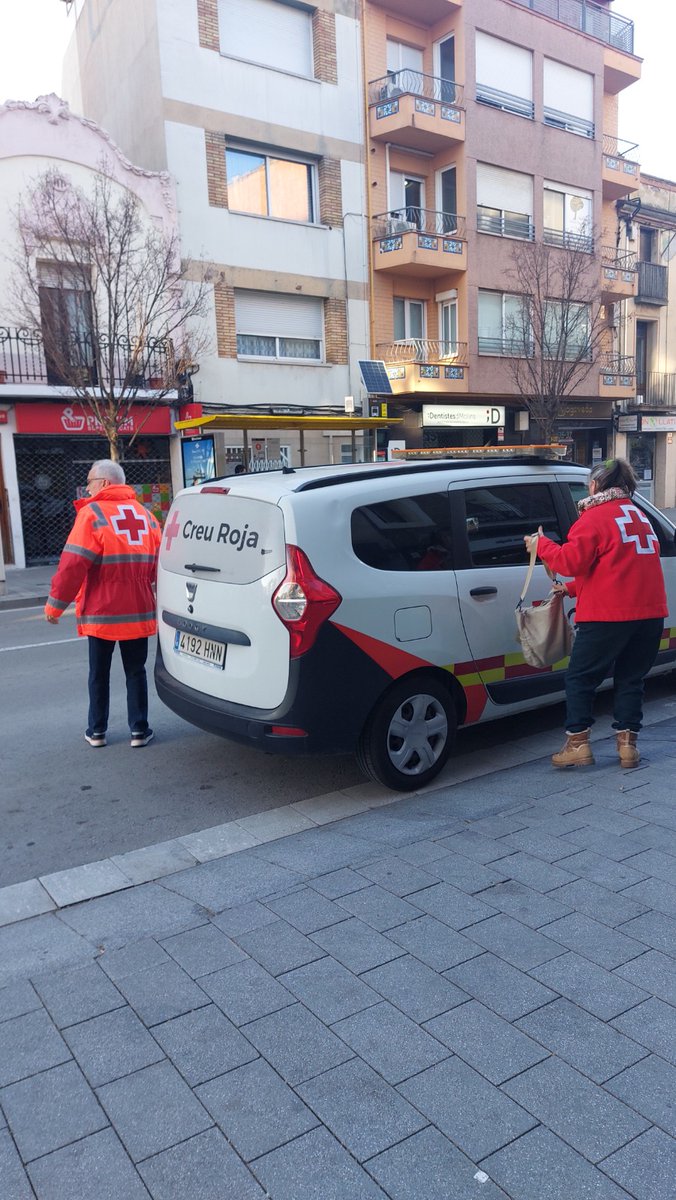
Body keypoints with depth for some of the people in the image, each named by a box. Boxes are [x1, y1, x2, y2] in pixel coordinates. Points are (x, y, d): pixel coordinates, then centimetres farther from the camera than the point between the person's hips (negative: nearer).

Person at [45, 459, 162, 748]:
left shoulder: (92, 513, -9)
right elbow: (158, 564, 8)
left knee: (99, 673, 11)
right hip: (138, 610, 4)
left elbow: (72, 565, -14)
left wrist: (55, 605, -6)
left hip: (101, 611, -3)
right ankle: (139, 730, 13)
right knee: (135, 671, 12)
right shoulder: (145, 515, 7)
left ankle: (96, 731, 20)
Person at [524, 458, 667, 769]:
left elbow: (572, 561, -14)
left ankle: (578, 744, 4)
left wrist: (541, 545, 1)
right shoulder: (639, 515, 19)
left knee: (580, 677, 4)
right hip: (650, 612, 7)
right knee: (630, 677, 15)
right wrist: (572, 588, 22)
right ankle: (628, 745, 15)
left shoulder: (594, 517, -7)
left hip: (609, 615, -7)